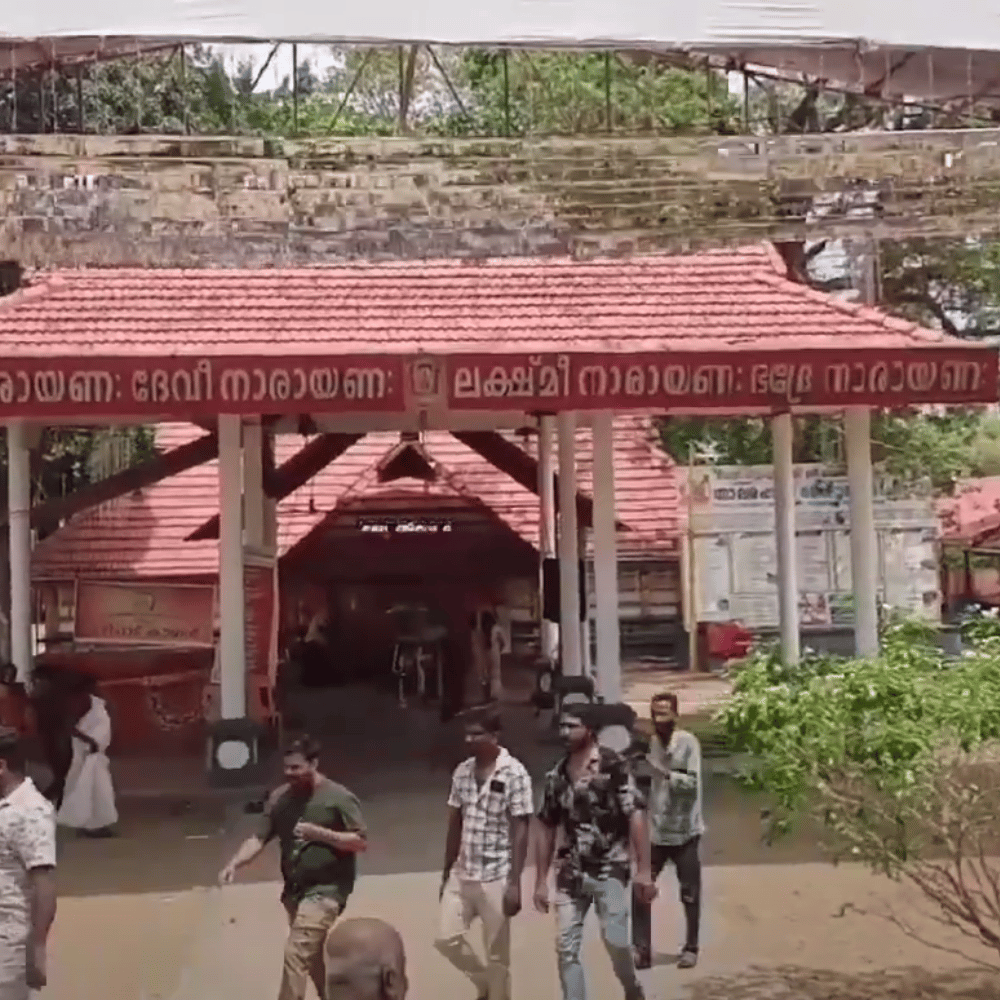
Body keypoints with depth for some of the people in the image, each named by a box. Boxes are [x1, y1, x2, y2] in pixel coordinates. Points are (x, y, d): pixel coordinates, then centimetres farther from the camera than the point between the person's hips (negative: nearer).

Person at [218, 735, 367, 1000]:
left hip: (325, 890, -6)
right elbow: (258, 838, -1)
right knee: (313, 958, 19)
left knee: (296, 953, -16)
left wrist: (319, 833, -22)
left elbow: (361, 842, -12)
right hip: (294, 890, 6)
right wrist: (234, 864, -19)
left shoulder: (339, 797, -13)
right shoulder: (279, 797, 1)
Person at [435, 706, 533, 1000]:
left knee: (497, 955, 5)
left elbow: (520, 832, -14)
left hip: (496, 877, -6)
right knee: (446, 938, 4)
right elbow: (455, 825, 11)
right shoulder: (462, 771, 4)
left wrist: (514, 883, -17)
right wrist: (446, 873, 12)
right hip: (461, 875, 6)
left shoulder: (514, 774, -14)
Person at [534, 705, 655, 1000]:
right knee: (566, 949, 0)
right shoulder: (556, 775, 6)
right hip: (570, 875, 4)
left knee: (616, 941, -4)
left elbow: (636, 816, -12)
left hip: (610, 871, -4)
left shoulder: (614, 765, -9)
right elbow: (547, 829, 11)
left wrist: (643, 870, -17)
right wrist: (541, 881, 10)